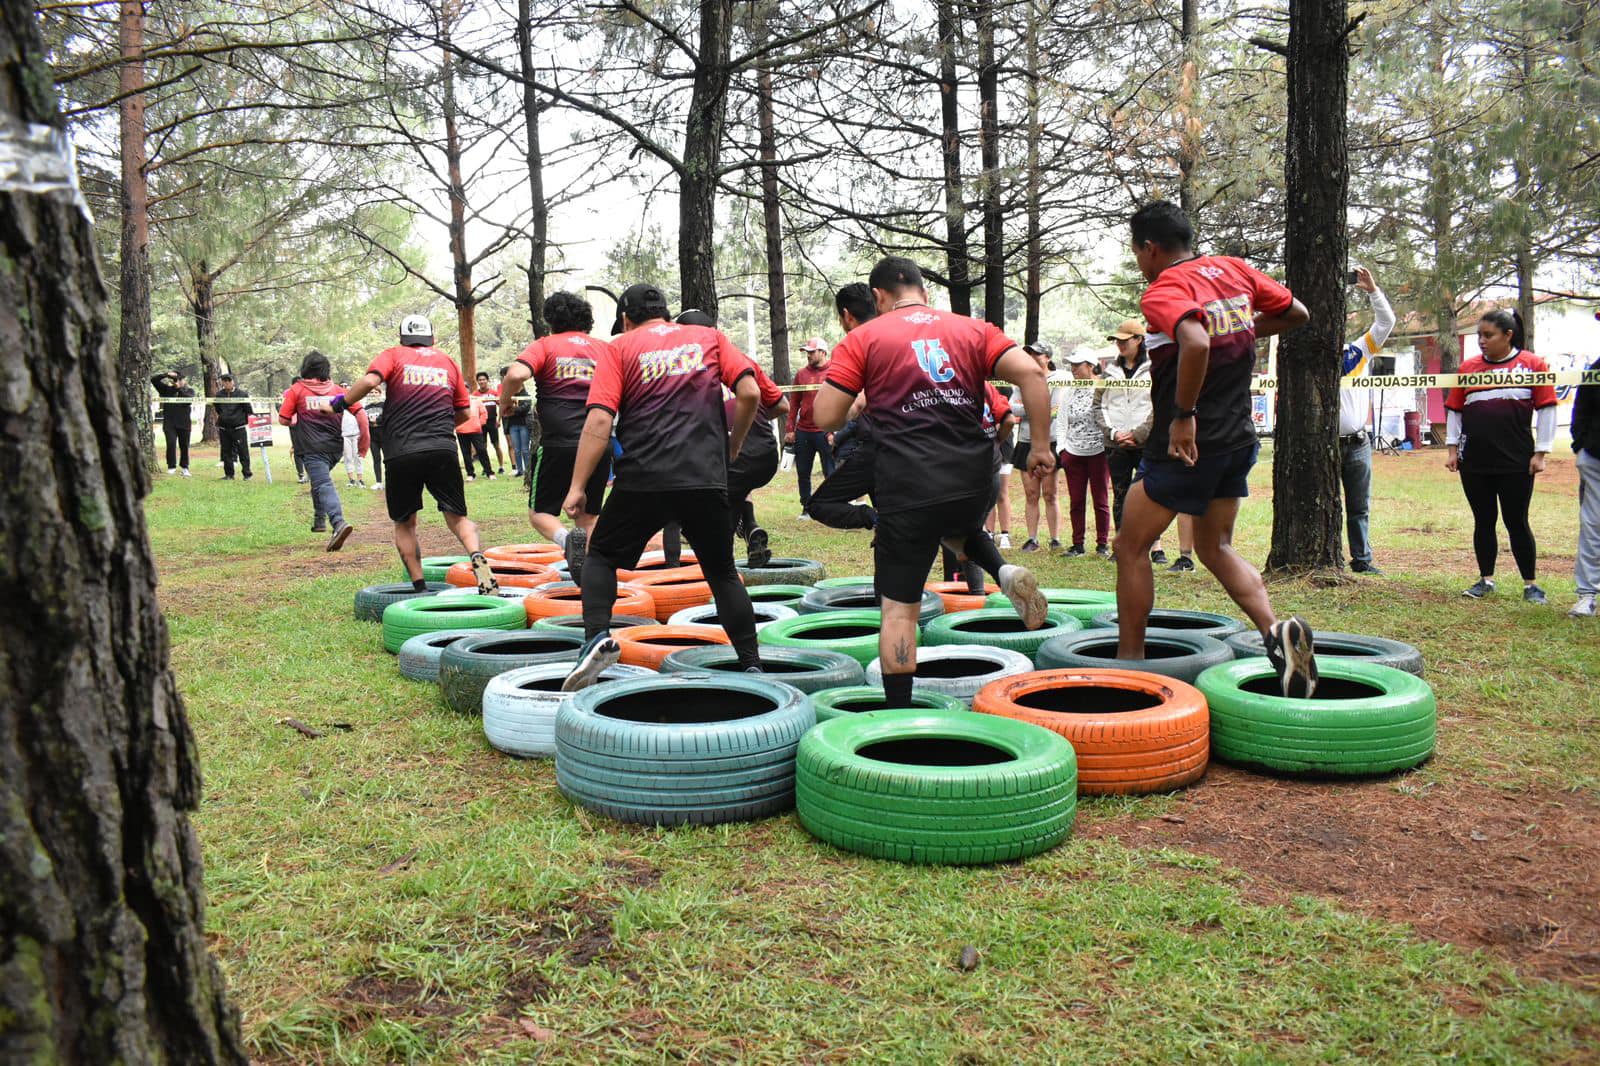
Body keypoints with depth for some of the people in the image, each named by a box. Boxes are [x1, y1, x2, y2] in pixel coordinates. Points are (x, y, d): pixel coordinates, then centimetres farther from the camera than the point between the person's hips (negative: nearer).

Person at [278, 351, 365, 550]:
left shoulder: (297, 390, 3)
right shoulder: (337, 390, 10)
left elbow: (283, 419, 2)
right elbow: (360, 413, 3)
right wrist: (364, 439, 10)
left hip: (313, 449, -5)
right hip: (336, 447, 5)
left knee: (323, 485, -15)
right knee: (320, 479, 27)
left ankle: (339, 523, -36)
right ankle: (320, 518, 28)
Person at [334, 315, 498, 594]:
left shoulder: (393, 355, 12)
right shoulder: (448, 362, 21)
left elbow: (369, 381, -9)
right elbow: (464, 413, 22)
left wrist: (342, 402, 7)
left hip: (401, 453, -2)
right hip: (443, 449, 2)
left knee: (404, 523, 14)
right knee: (457, 517, 8)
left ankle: (420, 588, 10)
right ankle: (477, 558, -21)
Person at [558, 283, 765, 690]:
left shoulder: (619, 348, 9)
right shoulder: (710, 337, 16)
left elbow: (599, 421, -3)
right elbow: (750, 392, 2)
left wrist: (578, 487, -2)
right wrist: (732, 445, 17)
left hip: (642, 479, -2)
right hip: (706, 479, 2)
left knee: (602, 556, 18)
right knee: (723, 573, 16)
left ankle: (598, 636, -3)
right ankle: (751, 666, 15)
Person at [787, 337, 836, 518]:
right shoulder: (801, 374, 8)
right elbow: (794, 404, 10)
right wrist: (790, 430, 4)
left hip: (825, 432, -4)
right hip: (803, 432, 4)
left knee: (830, 472, 0)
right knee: (803, 472, 9)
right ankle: (807, 508, 19)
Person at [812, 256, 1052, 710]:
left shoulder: (862, 339, 5)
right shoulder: (973, 329, 13)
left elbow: (825, 417, -1)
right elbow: (1031, 373, -1)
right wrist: (1041, 445, 2)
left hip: (908, 490, -3)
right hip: (976, 484, 4)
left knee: (899, 607, 6)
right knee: (959, 528, 37)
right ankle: (1006, 573, 9)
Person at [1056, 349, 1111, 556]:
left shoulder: (1103, 390, -4)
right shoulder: (1069, 391, 11)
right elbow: (1061, 420, 14)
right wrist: (1061, 448, 6)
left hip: (1098, 452, -4)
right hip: (1073, 452, 4)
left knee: (1101, 500, 3)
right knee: (1076, 500, 5)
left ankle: (1102, 543, 11)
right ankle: (1077, 544, 12)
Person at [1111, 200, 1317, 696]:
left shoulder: (1163, 291, -16)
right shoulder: (1235, 270, 8)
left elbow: (1196, 343, -35)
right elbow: (1297, 314, 17)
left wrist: (1183, 416, -26)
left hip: (1184, 444, -8)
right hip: (1238, 440, 8)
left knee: (1131, 546, 7)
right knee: (1216, 548, 19)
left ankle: (1129, 662, 12)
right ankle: (1276, 631, -2)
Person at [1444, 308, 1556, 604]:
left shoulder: (1532, 364, -1)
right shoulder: (1468, 367, 6)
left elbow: (1546, 409, -1)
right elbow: (1454, 410, 10)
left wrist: (1540, 452, -4)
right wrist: (1452, 449, 5)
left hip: (1517, 462, -2)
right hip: (1474, 462, 3)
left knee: (1516, 522, 3)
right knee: (1483, 521, 9)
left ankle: (1531, 584, 15)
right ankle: (1486, 580, 20)